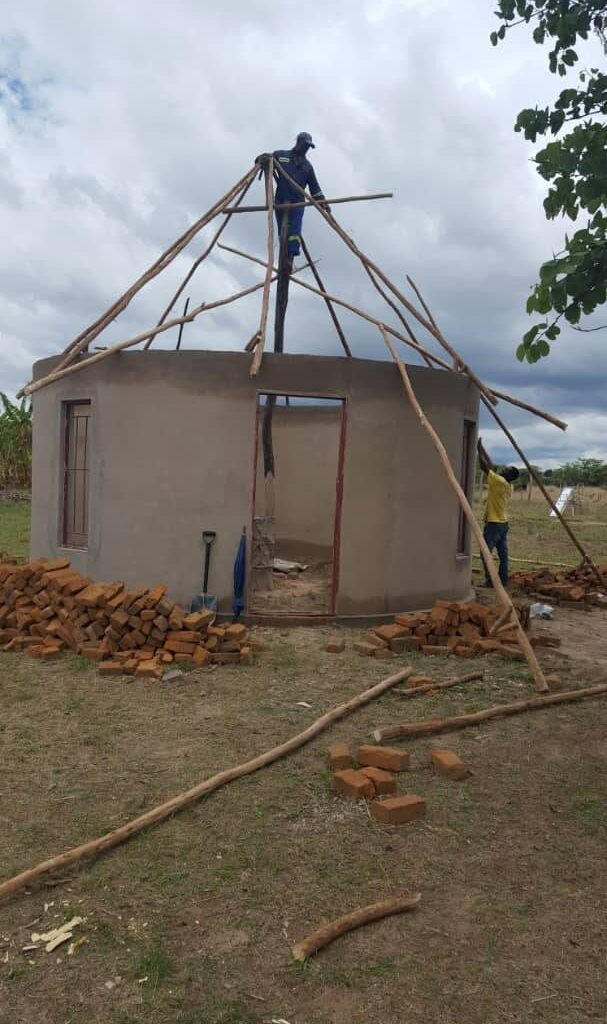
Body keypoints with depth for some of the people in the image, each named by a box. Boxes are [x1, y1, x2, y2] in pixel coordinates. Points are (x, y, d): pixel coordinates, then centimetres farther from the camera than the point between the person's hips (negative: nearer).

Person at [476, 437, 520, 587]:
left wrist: (478, 448, -8)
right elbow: (491, 465, 13)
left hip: (493, 524, -9)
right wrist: (481, 447, 13)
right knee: (503, 554, 9)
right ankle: (503, 579, 11)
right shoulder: (507, 485, 8)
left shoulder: (500, 481, -17)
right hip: (503, 524, 9)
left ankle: (490, 580, -5)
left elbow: (484, 466, -18)